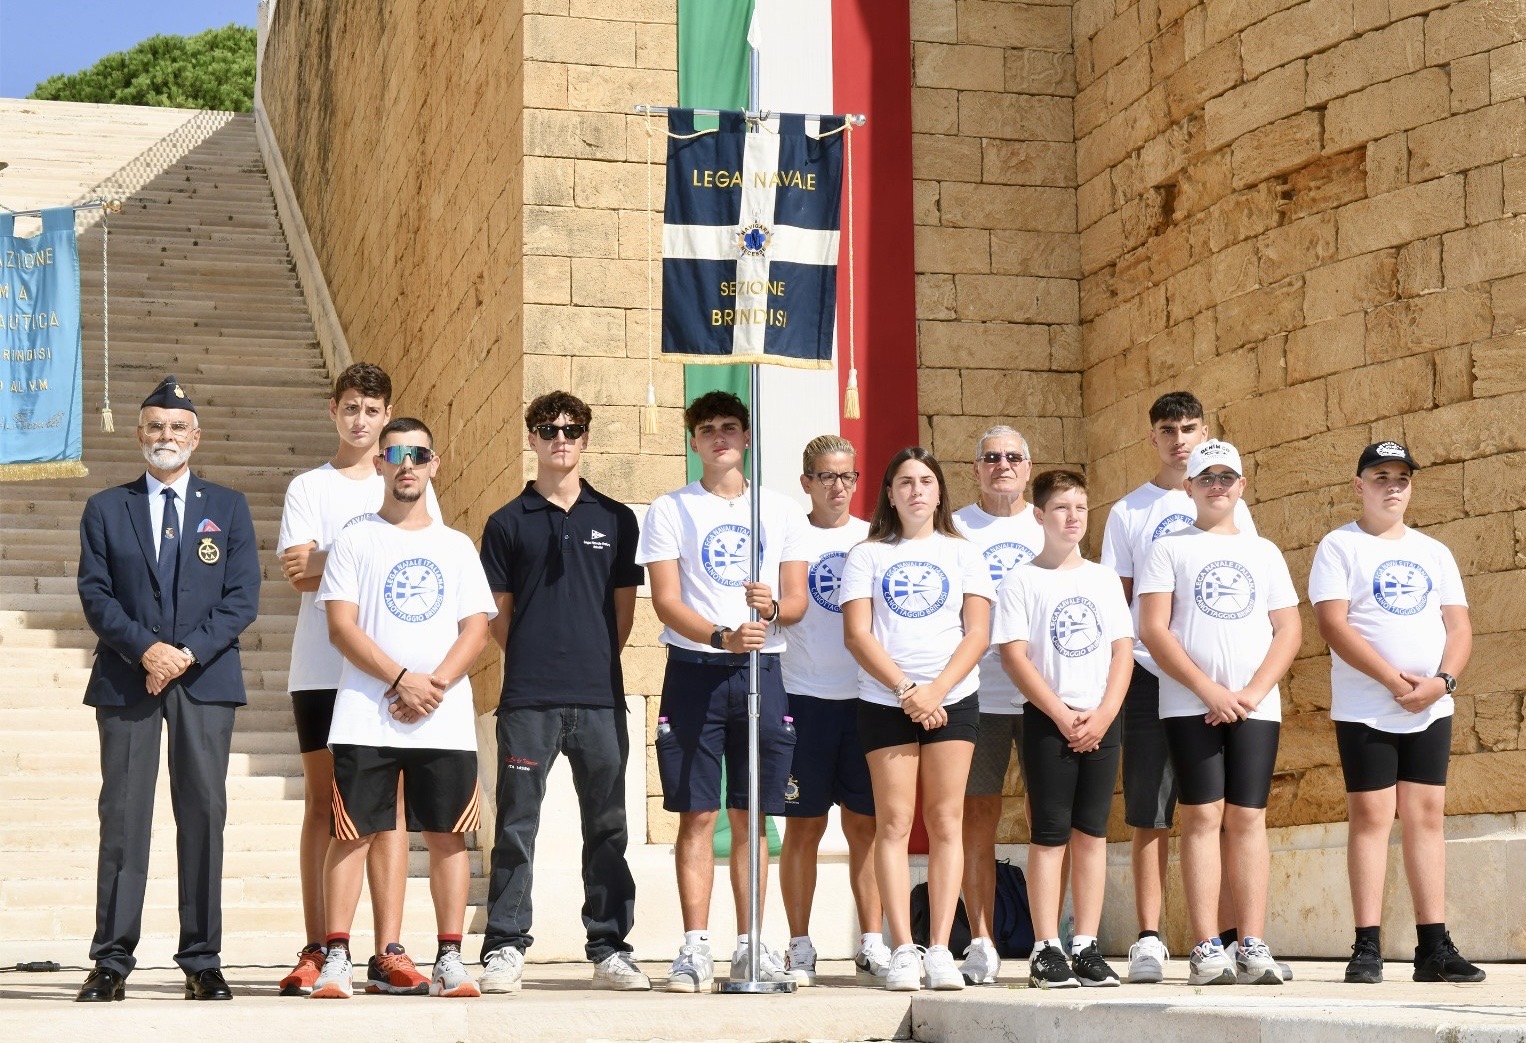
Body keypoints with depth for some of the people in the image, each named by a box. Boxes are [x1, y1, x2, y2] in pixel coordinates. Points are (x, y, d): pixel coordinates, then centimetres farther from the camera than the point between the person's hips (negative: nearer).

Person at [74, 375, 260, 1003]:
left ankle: (202, 962, 4)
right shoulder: (105, 509, 12)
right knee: (123, 817, -2)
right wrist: (145, 648, -13)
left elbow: (242, 598, 3)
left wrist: (189, 652, -10)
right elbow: (95, 595, 3)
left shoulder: (228, 508, 12)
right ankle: (111, 962, 2)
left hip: (205, 678, 0)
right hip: (125, 682, 0)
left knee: (203, 816, -1)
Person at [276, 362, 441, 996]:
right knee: (323, 804, 1)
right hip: (321, 668, -1)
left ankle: (388, 954, -4)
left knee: (389, 805, -3)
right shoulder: (308, 488, 10)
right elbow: (299, 571, -5)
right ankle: (317, 952, 3)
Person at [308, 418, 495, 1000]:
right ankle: (336, 959, 0)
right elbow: (342, 627, -3)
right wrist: (401, 679, -14)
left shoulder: (456, 546, 14)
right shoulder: (355, 541, 7)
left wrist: (436, 683, -10)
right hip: (365, 717, -2)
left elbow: (476, 629, 6)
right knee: (352, 833, -4)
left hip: (446, 720, 2)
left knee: (448, 836, 2)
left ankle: (449, 959, 8)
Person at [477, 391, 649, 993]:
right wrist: (535, 661, 3)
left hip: (600, 697, 2)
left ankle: (610, 949, 12)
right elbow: (497, 614, 8)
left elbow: (624, 608, 12)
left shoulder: (615, 520, 10)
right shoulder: (508, 523, 7)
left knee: (606, 827, 5)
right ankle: (505, 949, 5)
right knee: (517, 825, 0)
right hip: (528, 698, -1)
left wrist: (594, 660, 6)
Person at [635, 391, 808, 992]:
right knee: (697, 814, -3)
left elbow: (798, 601, 9)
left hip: (762, 671, 2)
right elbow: (666, 601, -3)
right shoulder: (670, 510, 6)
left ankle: (749, 945, 11)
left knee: (751, 816, 5)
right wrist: (722, 636, -20)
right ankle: (696, 947, 1)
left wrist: (773, 607, -16)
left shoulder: (782, 512, 13)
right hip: (695, 670, -2)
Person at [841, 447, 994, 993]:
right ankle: (902, 951, -4)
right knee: (894, 823, -4)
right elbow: (857, 634, 0)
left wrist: (936, 689, -11)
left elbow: (978, 633, 3)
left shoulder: (962, 554, 11)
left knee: (945, 823, -2)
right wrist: (906, 690, -12)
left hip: (952, 700, 1)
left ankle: (940, 950, -2)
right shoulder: (868, 555, 9)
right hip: (884, 702, -1)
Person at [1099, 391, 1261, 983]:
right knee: (1150, 817, -1)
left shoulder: (1229, 508, 12)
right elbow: (1118, 601, 8)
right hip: (1151, 675, -1)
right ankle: (1148, 940, 2)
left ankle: (1231, 938, 7)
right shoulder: (1128, 512, 9)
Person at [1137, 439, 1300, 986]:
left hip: (1256, 708, 2)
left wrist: (1255, 691, -7)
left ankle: (1253, 946, 1)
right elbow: (1153, 629, -3)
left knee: (1248, 818, 0)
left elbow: (1288, 629, 9)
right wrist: (1210, 690, -12)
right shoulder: (1169, 549, 7)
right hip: (1191, 706, -2)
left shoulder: (1263, 552, 16)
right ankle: (1206, 948, -6)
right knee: (1202, 817, -6)